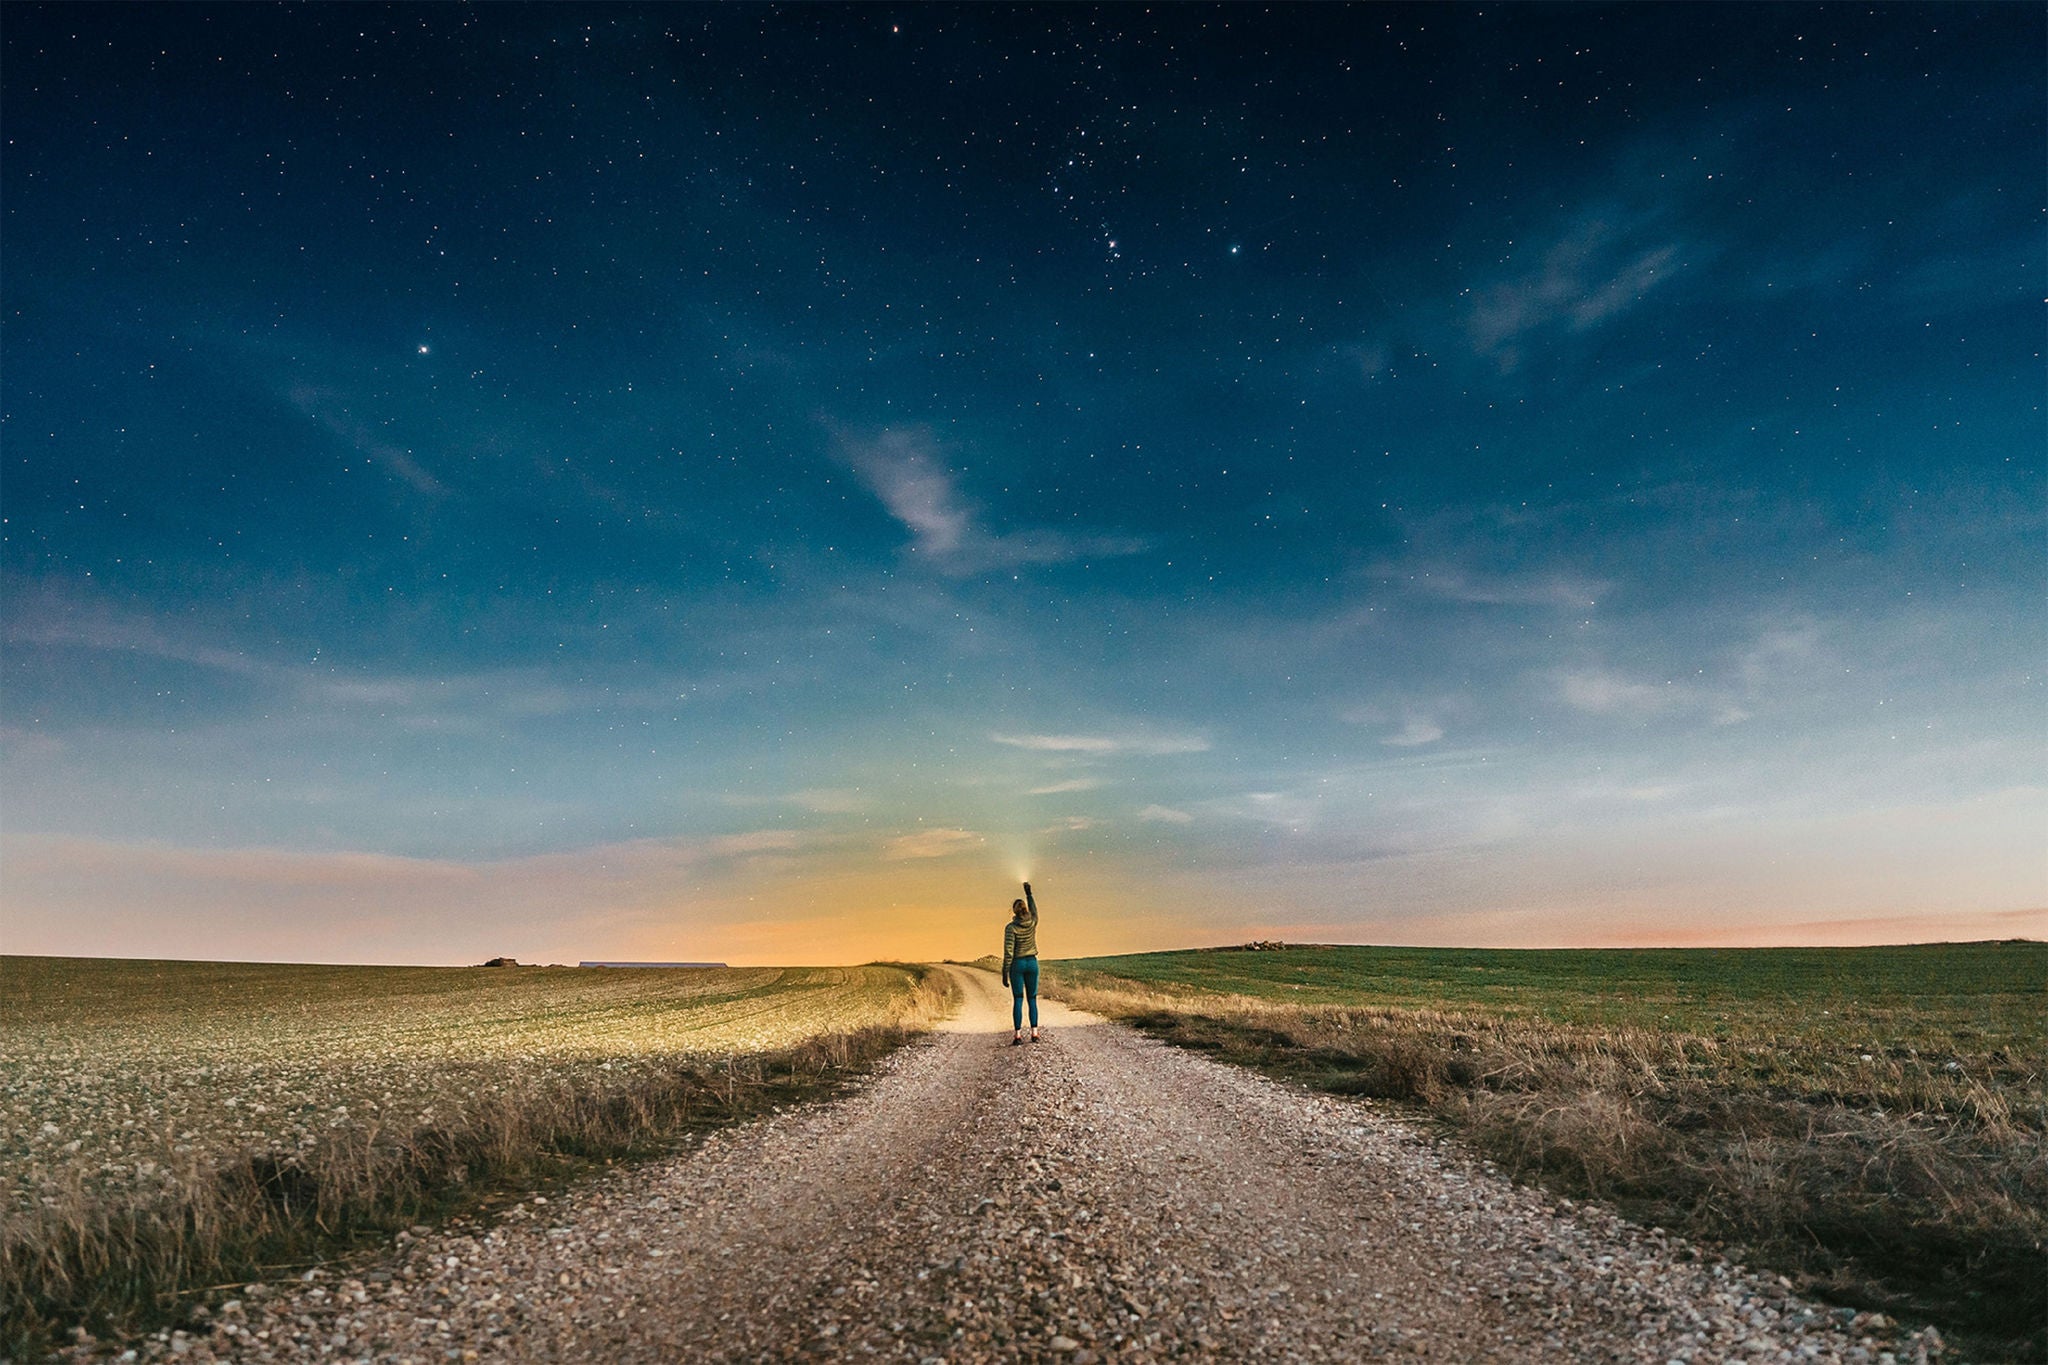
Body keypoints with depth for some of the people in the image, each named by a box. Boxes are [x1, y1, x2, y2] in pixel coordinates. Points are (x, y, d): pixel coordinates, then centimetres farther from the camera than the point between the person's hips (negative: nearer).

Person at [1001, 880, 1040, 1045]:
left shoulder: (1010, 927, -12)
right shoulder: (1033, 922, -1)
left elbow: (1008, 952, -14)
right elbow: (1034, 909, 24)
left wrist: (1005, 973, -8)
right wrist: (1029, 892, 36)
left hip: (1017, 964, -3)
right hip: (1032, 963, 3)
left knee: (1018, 1001, -1)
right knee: (1032, 1000, 9)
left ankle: (1018, 1035, -5)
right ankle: (1034, 1033, 4)